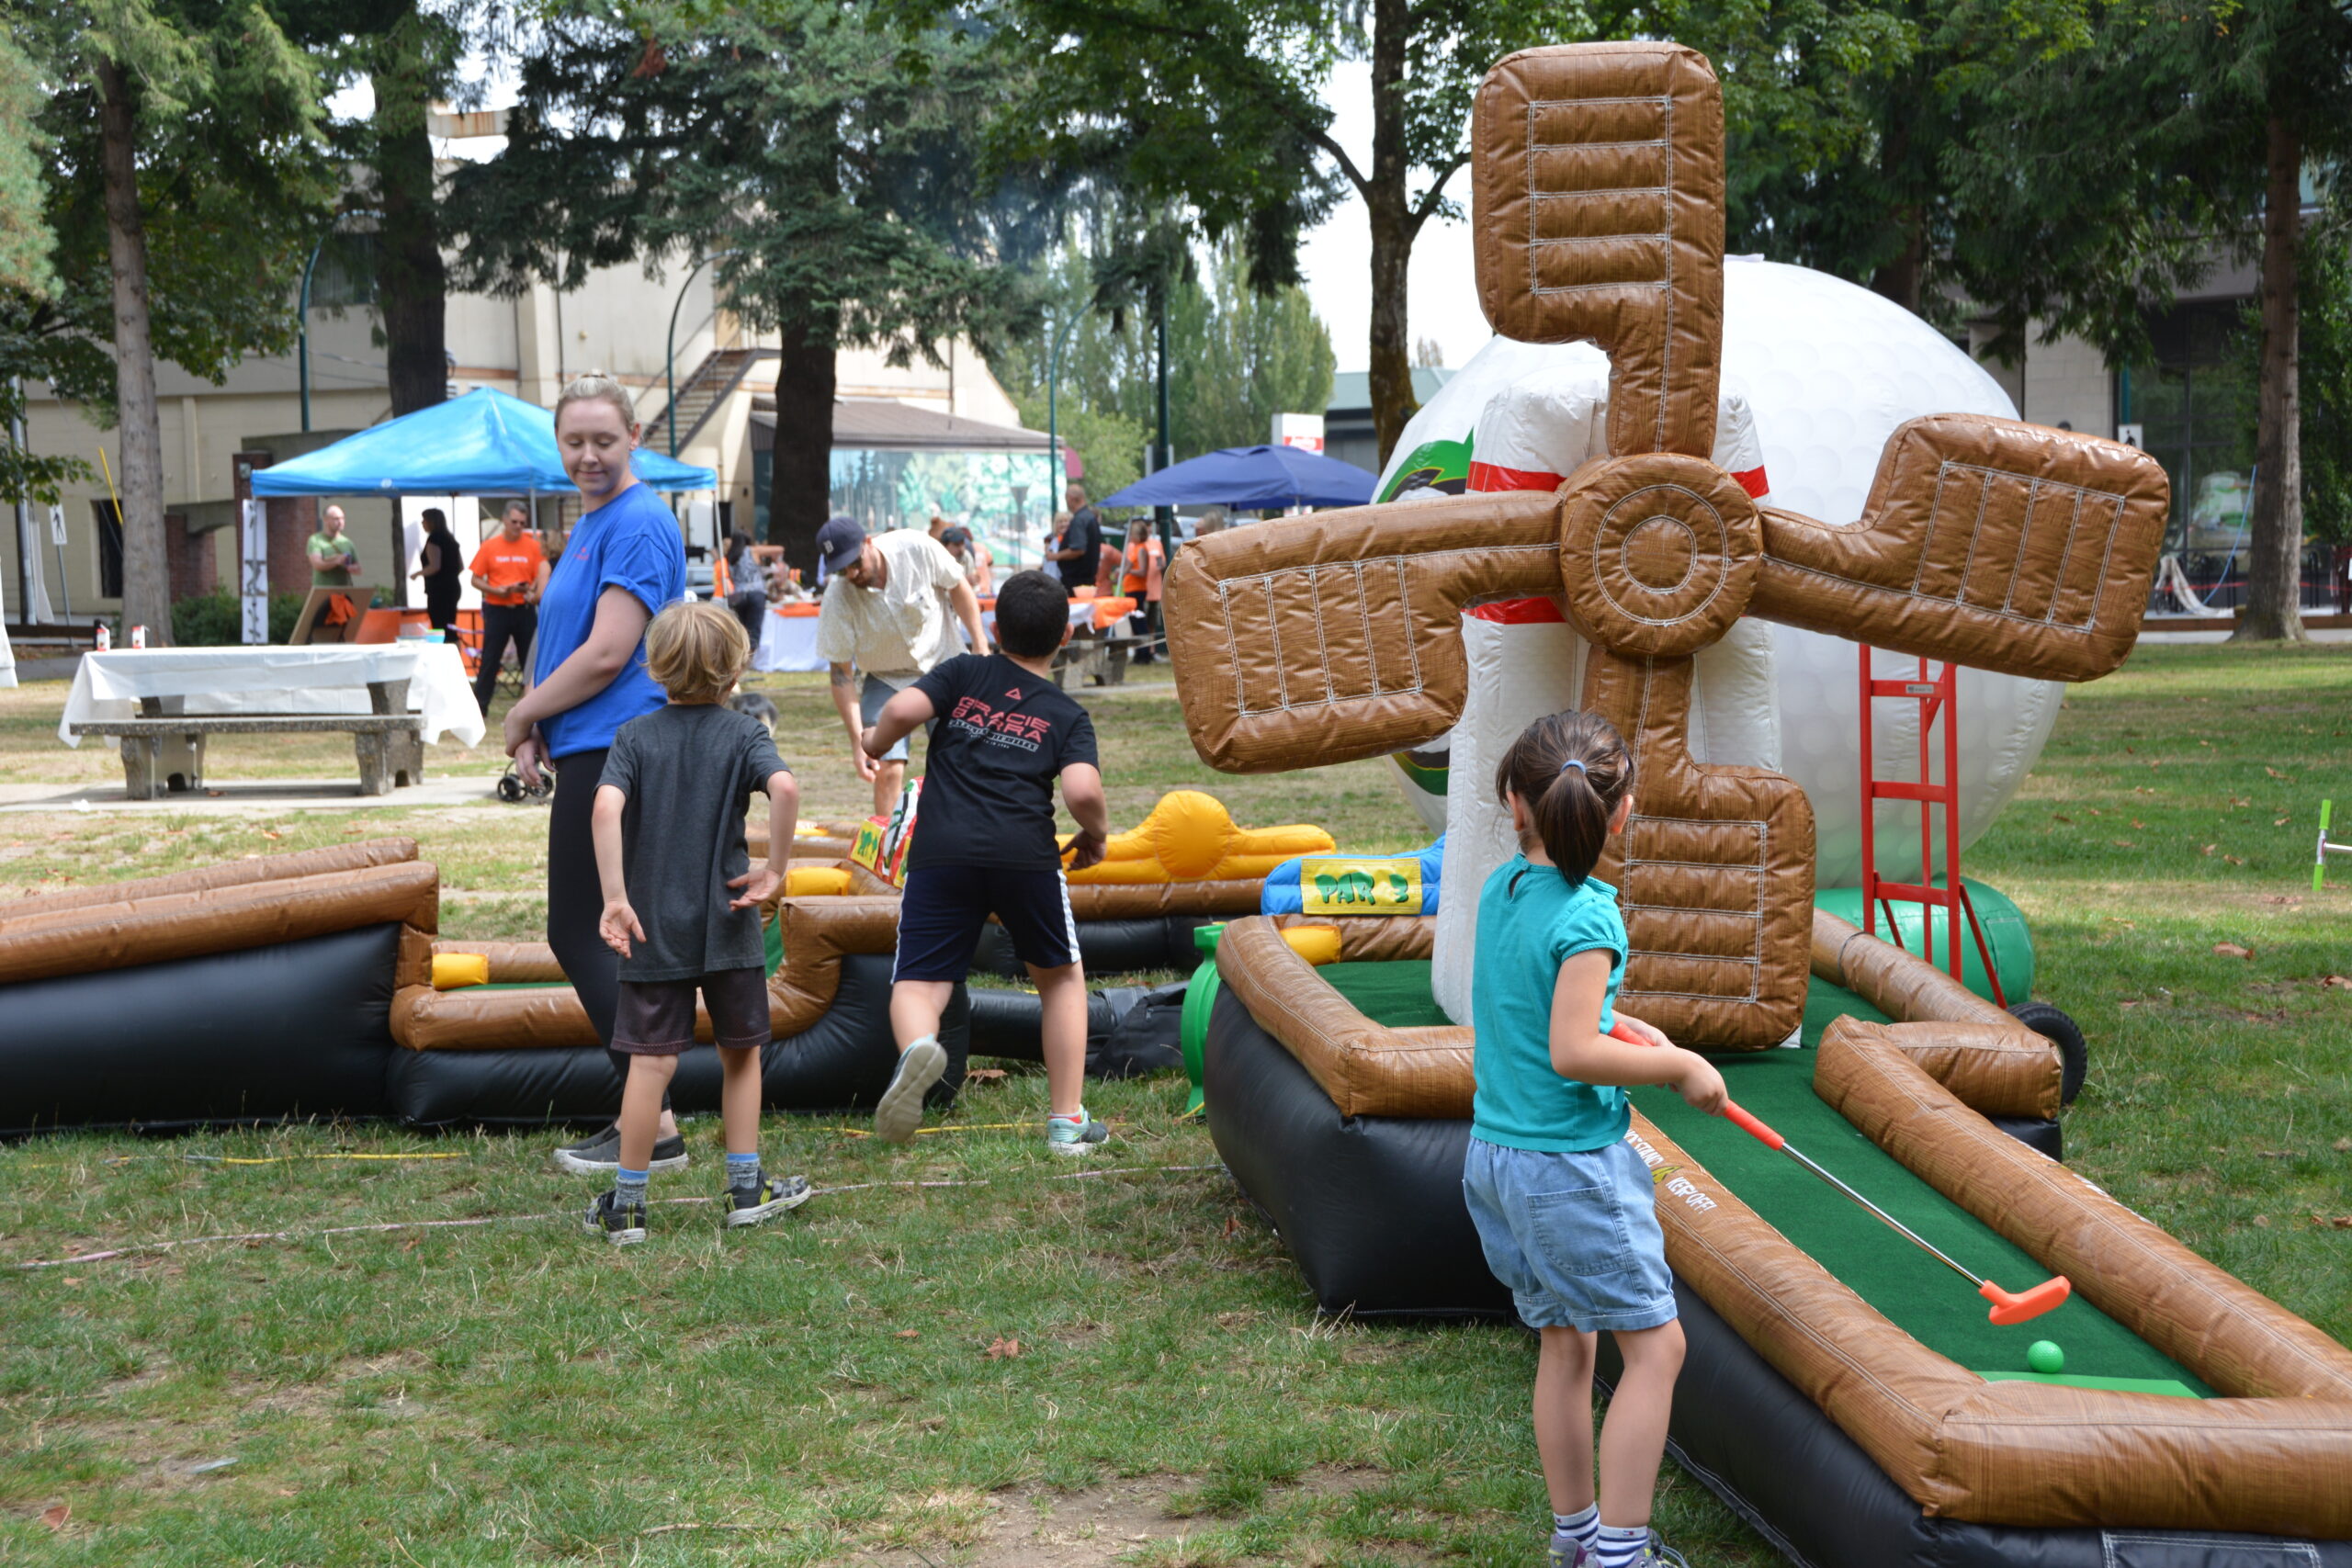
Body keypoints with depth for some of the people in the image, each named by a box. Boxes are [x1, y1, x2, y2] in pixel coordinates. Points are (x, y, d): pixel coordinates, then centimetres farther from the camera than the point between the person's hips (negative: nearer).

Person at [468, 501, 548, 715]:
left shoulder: (533, 546, 2)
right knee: (489, 660, 1)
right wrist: (495, 590, -14)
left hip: (525, 610, 1)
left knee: (530, 659, 5)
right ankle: (479, 706, 6)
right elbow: (476, 580, 3)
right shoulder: (489, 546, 1)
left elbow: (541, 577, 4)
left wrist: (531, 589, -17)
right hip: (497, 610, -1)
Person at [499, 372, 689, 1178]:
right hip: (593, 752, 11)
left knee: (579, 935, -7)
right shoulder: (593, 523, 18)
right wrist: (535, 725, 7)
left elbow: (606, 655, -22)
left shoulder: (637, 524, -15)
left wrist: (523, 714, -7)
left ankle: (654, 1129, -5)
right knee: (596, 933, 14)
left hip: (610, 753, -11)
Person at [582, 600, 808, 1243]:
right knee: (741, 1052, 15)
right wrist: (775, 868, -12)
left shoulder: (635, 736, 1)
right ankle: (746, 1189, 20)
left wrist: (616, 898, -16)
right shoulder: (743, 733, -2)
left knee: (651, 1062, 2)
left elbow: (606, 807, -16)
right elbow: (785, 787, -22)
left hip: (653, 929, 0)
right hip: (728, 925, 0)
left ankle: (626, 1203, 5)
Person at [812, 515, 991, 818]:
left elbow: (957, 588, -6)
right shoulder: (837, 599, -23)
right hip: (886, 680, -1)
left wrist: (980, 646, -6)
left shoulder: (917, 548, -24)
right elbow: (841, 674, -18)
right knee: (887, 768, -13)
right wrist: (857, 740, -24)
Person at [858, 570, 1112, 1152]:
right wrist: (1096, 834, 16)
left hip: (940, 853, 0)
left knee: (917, 984, 3)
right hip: (1025, 853, 0)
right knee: (1060, 976, 22)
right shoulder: (1068, 716, 14)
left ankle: (917, 1046, -35)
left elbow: (903, 708, -1)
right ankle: (1067, 1120, 20)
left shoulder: (965, 672, 17)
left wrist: (875, 741, 20)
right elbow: (1082, 791, -4)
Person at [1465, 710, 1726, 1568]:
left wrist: (1619, 1026, 14)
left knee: (1564, 1340, 17)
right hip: (1570, 1164, -8)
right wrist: (1677, 1065, -12)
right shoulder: (1588, 916, -19)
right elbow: (1573, 1054, -23)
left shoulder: (1499, 888, 4)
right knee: (1654, 1343, 1)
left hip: (1494, 1152, 8)